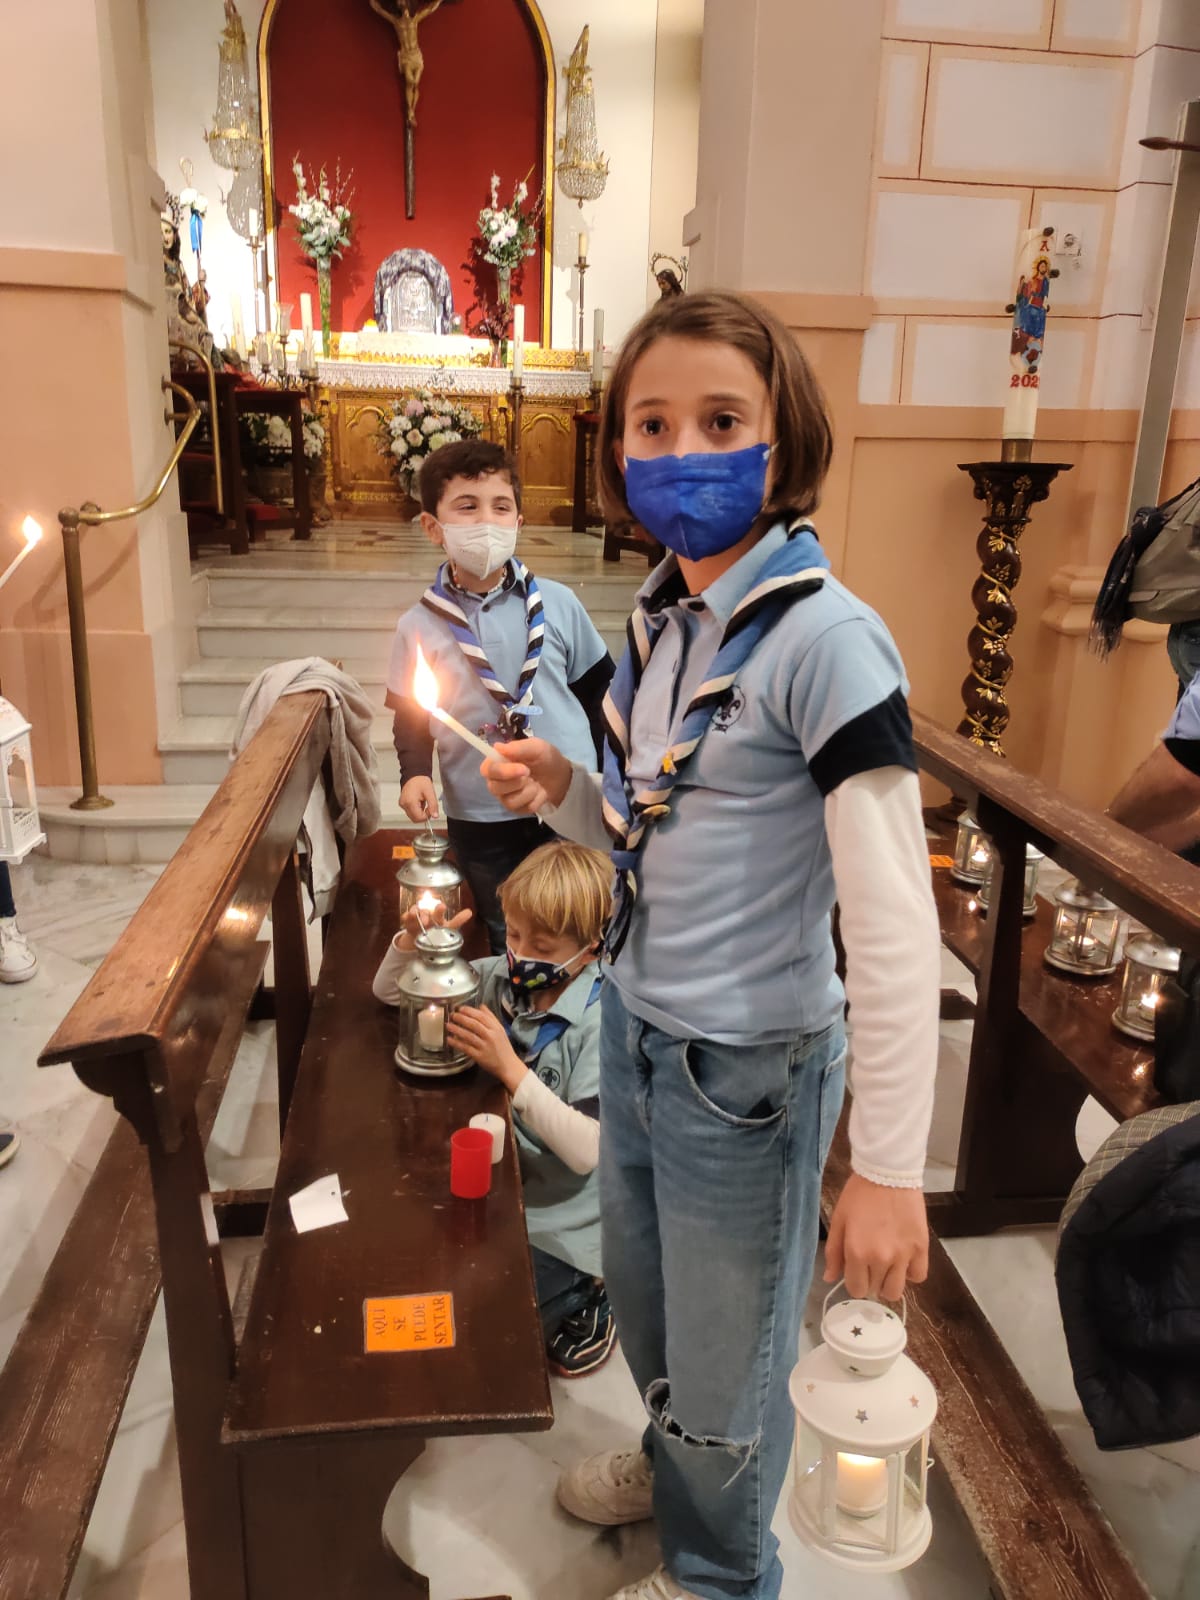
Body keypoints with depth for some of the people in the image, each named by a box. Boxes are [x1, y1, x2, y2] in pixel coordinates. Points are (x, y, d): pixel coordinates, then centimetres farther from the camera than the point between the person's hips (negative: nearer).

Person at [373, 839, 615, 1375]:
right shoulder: (501, 976, -6)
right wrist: (412, 938, -19)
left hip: (557, 1230, -7)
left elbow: (588, 1151, -30)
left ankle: (584, 1298, 15)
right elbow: (388, 993, 3)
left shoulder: (600, 1023, -23)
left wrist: (510, 1068, -35)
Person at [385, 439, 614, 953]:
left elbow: (599, 691, 6)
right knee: (508, 945, 16)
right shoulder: (419, 626, -3)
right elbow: (410, 718, 6)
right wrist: (415, 774, -12)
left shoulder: (557, 604, -3)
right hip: (480, 820, 0)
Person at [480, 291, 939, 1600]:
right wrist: (562, 792, -7)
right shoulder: (658, 618, 2)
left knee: (725, 1355, 17)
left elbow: (893, 919, -24)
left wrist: (887, 1167, -22)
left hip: (749, 1062, -7)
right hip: (635, 1026, 8)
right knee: (641, 1298, 29)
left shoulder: (824, 638, -23)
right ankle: (673, 1462, 61)